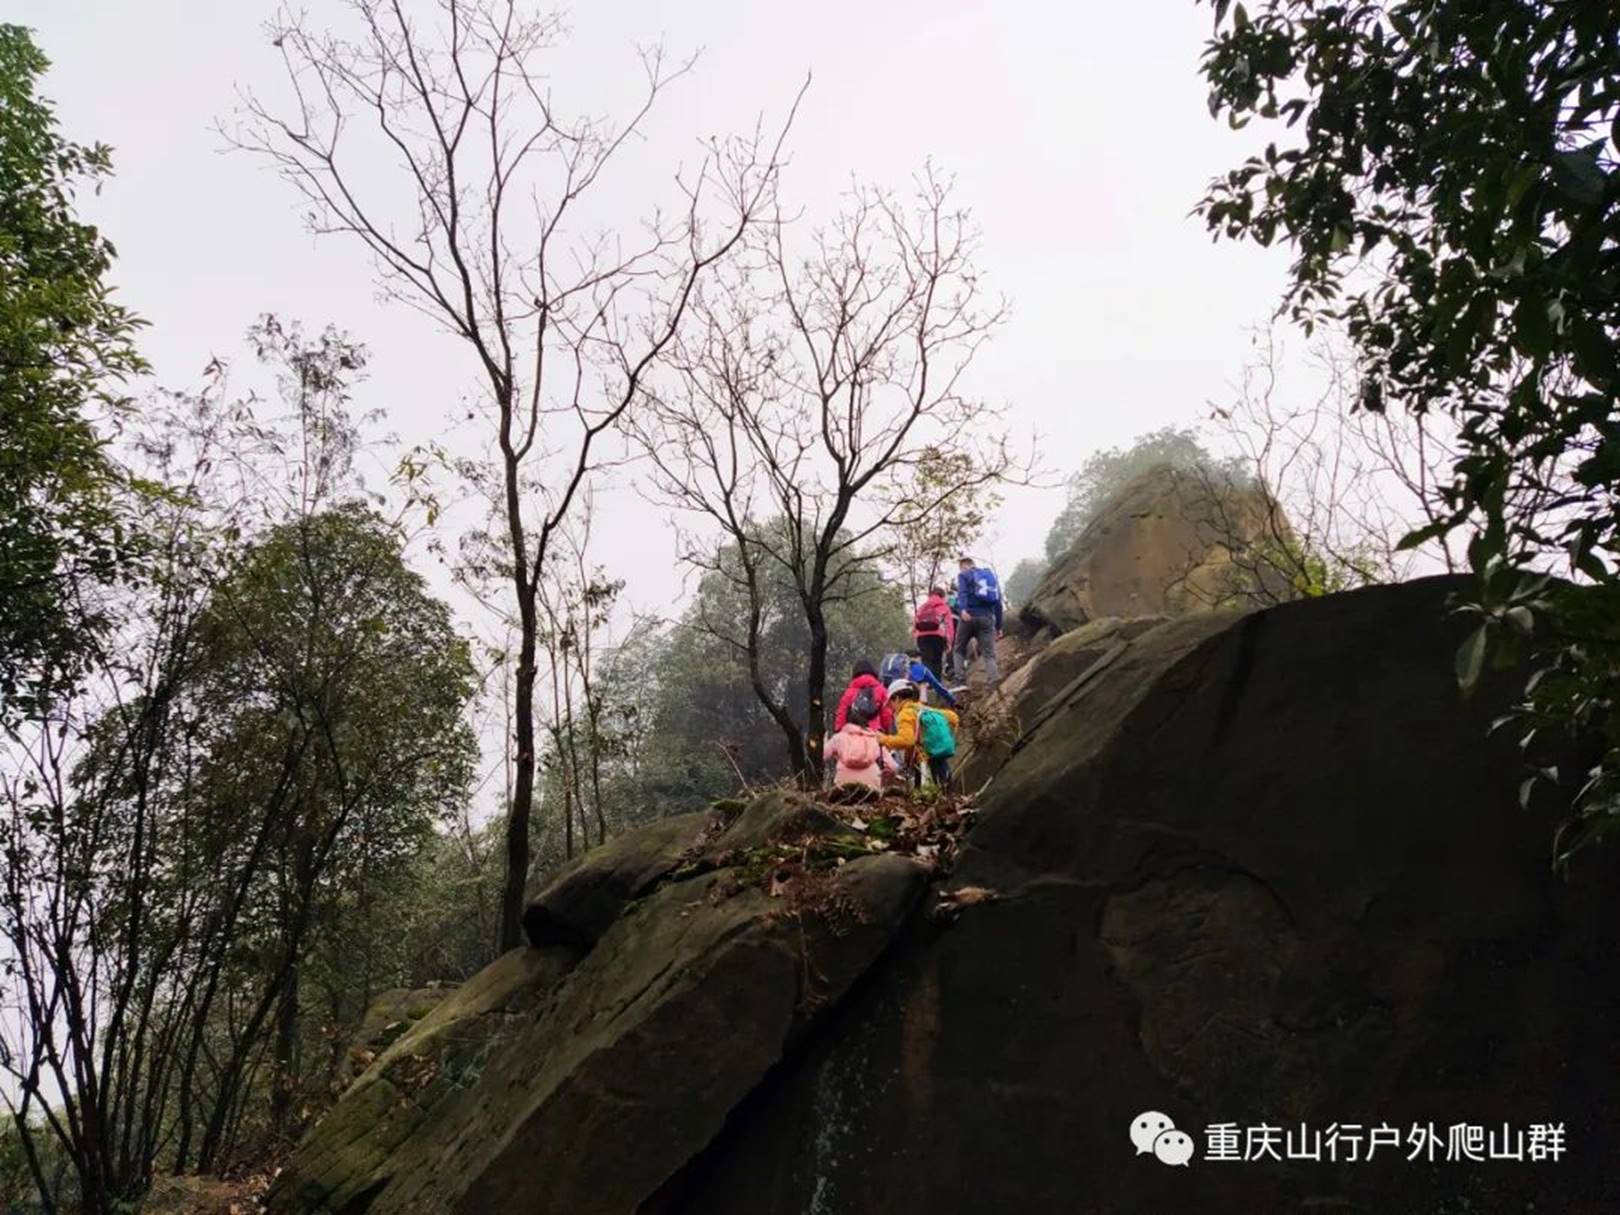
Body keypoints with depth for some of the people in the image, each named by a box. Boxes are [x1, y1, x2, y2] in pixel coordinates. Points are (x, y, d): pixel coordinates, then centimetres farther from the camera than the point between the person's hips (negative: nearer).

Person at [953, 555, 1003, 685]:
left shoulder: (964, 575, 9)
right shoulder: (991, 575, 23)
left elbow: (962, 592, -13)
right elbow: (998, 603, 20)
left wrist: (963, 609, -30)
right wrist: (998, 626, 21)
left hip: (970, 616, -3)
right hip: (987, 619, 3)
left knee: (960, 650, 14)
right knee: (989, 654, -1)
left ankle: (961, 682, 2)